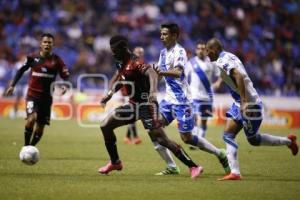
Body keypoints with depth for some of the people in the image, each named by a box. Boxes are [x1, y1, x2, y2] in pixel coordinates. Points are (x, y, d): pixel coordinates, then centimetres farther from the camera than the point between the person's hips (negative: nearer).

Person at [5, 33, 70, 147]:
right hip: (32, 94, -2)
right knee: (32, 118, -24)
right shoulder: (32, 58, -3)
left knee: (40, 126, 5)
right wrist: (12, 85, 8)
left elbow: (66, 76, -3)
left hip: (46, 97, 2)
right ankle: (26, 146, -9)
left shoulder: (57, 61, -3)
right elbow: (21, 70, 11)